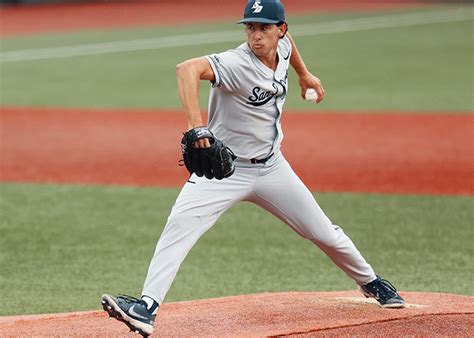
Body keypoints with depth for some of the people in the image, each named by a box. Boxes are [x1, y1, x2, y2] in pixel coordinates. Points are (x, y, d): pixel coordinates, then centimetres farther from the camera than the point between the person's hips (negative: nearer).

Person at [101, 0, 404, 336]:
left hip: (271, 168, 5)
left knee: (324, 233, 13)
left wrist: (304, 73, 30)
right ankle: (147, 308, -32)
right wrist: (196, 126, -58)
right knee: (180, 224, -28)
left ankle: (370, 282, 39)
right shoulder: (237, 63, -27)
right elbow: (187, 68, -46)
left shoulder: (281, 46, -6)